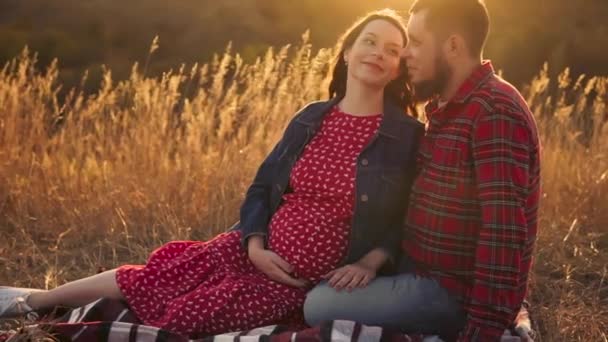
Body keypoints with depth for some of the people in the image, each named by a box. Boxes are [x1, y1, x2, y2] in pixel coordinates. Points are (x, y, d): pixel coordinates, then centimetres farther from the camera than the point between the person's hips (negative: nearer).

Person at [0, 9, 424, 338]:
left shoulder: (407, 135, -10)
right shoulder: (311, 119, 2)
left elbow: (409, 218, -4)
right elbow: (261, 187, 7)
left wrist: (370, 263, -18)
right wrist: (255, 246, -8)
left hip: (304, 282, -4)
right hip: (257, 253, 4)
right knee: (149, 279, 3)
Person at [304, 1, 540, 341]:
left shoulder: (494, 111, -22)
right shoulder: (446, 106, 10)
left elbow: (503, 232, -27)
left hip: (456, 293, -10)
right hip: (426, 269, 10)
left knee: (320, 306, -17)